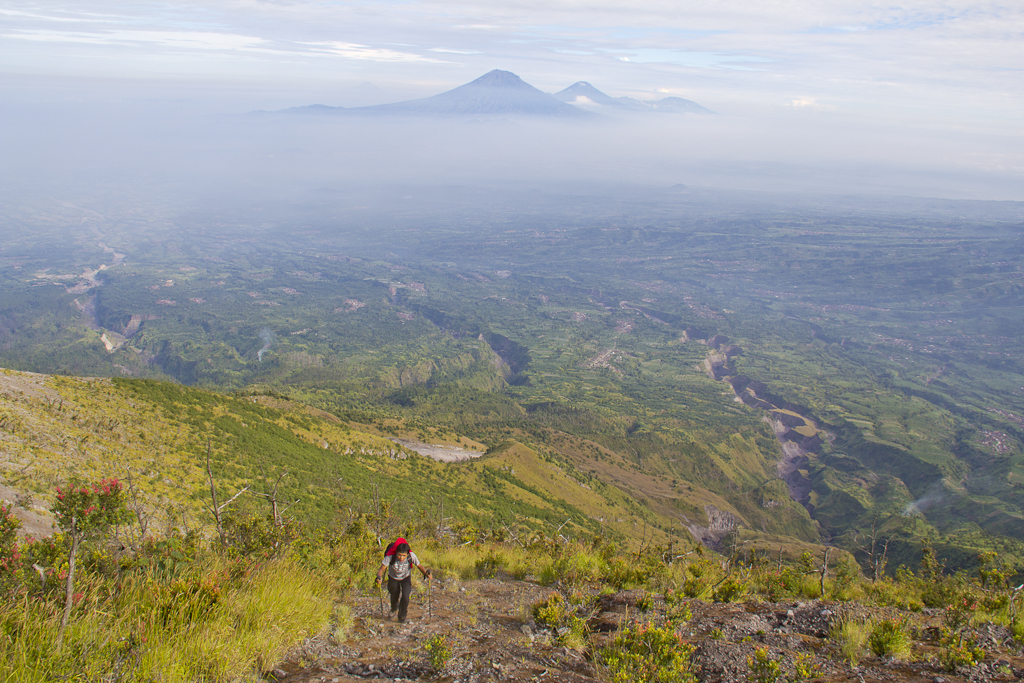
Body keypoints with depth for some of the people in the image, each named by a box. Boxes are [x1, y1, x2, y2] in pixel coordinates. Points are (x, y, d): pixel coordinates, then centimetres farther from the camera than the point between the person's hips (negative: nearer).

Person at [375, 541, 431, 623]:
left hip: (405, 577, -1)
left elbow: (419, 565, -19)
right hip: (393, 578, 1)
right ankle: (394, 609, 48)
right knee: (394, 595, 10)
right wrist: (379, 577, -50)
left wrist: (425, 573, -37)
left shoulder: (411, 556, -33)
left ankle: (402, 616, 13)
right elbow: (381, 569, -30)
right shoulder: (390, 557, -35)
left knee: (405, 597, -16)